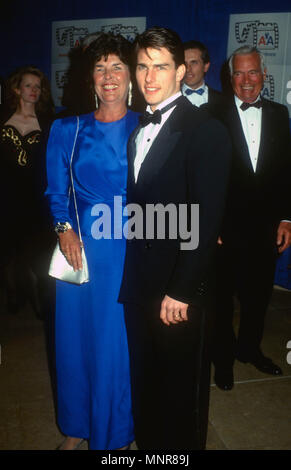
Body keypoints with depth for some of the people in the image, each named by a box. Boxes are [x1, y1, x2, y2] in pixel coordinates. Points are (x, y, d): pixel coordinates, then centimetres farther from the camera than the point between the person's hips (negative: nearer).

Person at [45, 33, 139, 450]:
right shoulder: (67, 130, 8)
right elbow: (56, 192, 7)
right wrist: (64, 227, -9)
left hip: (133, 251, -2)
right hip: (81, 248, 2)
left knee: (120, 341, 6)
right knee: (76, 335, 12)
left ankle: (115, 431, 32)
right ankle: (76, 428, 37)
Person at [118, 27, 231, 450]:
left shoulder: (206, 130, -12)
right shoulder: (138, 132, 11)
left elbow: (205, 222, -16)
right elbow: (139, 208, 9)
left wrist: (181, 291, -16)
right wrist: (131, 278, 5)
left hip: (180, 291, -6)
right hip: (139, 284, 7)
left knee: (182, 391, 13)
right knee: (145, 383, 21)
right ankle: (149, 443, 43)